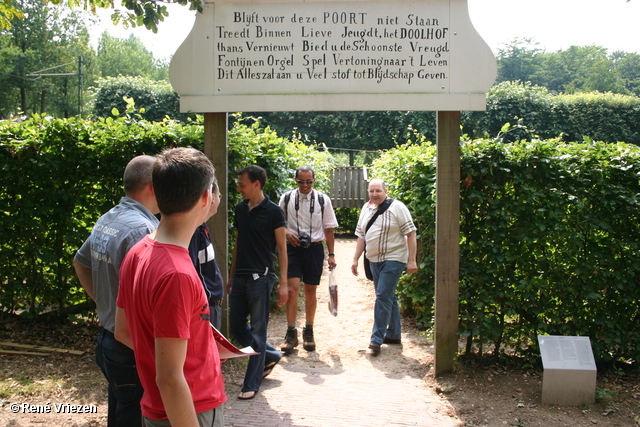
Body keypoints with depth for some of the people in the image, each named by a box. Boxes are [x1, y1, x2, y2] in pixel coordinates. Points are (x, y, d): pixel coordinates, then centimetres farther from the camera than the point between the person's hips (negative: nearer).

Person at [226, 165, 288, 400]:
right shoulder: (240, 209, 10)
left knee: (257, 331, 1)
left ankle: (251, 385, 10)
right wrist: (231, 276, 17)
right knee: (236, 327, 11)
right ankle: (271, 355, 33)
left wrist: (283, 283, -10)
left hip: (260, 277, -7)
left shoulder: (273, 211, -7)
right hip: (240, 276, 7)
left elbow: (282, 248, -6)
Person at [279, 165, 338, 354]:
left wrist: (331, 255, 3)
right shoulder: (286, 199, 3)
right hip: (293, 247, 0)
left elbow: (328, 229, 6)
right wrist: (286, 233, -8)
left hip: (314, 248, 1)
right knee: (292, 289, -12)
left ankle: (308, 332, 22)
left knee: (310, 291, 8)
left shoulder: (323, 200, 2)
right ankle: (291, 333, -3)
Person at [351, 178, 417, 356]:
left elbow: (410, 233, -11)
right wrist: (355, 259, 12)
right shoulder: (366, 208, 10)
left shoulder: (397, 207, -9)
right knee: (388, 297, 15)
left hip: (393, 259, -7)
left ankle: (377, 340, -7)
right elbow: (361, 236, 15)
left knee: (383, 296, -12)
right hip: (374, 260, 7)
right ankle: (394, 335, 26)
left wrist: (412, 260, -15)